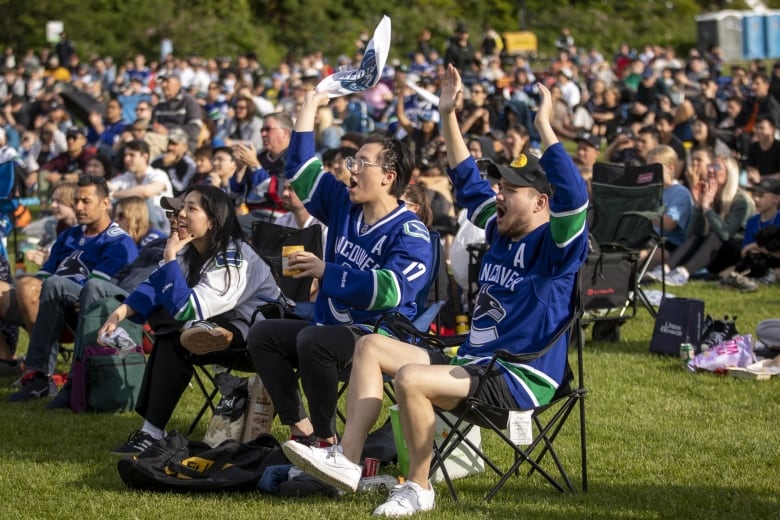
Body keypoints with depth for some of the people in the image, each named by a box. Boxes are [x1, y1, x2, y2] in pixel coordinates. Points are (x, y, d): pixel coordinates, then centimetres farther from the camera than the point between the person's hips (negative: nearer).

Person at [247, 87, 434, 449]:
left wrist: (326, 271, -26)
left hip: (379, 337, -8)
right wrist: (310, 107, 14)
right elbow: (300, 171, 18)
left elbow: (390, 290, -29)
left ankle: (325, 437, -22)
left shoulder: (409, 233, -15)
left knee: (313, 340, -33)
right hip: (332, 328, 8)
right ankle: (300, 427, -13)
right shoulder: (344, 206, 9)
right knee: (263, 334, -6)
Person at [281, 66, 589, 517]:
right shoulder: (502, 234, 16)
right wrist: (449, 116, 21)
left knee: (411, 377, -32)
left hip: (521, 379, -10)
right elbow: (468, 181, 26)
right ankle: (347, 460, -6)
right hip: (475, 364, 10)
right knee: (372, 345, 7)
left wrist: (545, 127, -30)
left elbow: (574, 197, -29)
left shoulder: (555, 246, -9)